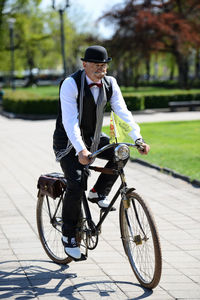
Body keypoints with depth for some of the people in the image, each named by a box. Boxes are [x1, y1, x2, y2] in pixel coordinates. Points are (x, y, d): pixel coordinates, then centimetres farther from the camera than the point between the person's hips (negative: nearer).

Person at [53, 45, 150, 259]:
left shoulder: (110, 84, -7)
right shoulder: (71, 84, -23)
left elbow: (123, 112, -13)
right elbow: (69, 120, -31)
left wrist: (138, 138, -27)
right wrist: (80, 150, -44)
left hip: (93, 137, 6)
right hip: (69, 141, -6)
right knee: (76, 185, -19)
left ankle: (98, 193, 4)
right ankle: (68, 235, -1)